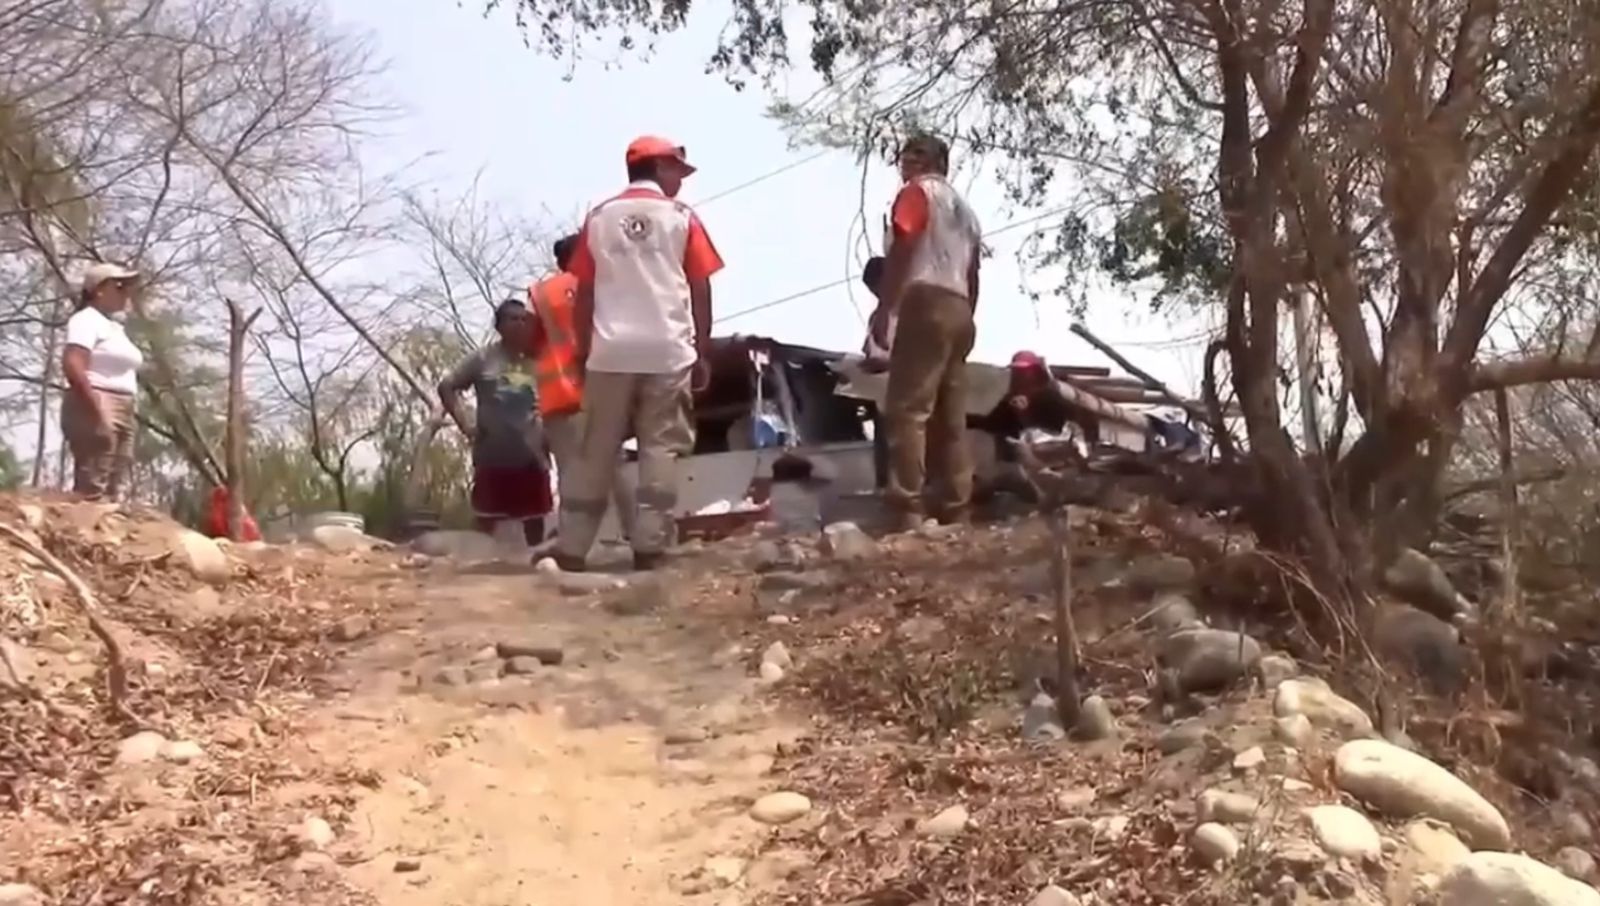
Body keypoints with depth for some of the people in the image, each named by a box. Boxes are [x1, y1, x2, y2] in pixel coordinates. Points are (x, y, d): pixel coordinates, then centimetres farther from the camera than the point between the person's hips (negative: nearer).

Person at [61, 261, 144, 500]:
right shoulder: (87, 319, -4)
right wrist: (97, 411, -23)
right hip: (95, 410, -9)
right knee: (92, 489, -16)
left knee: (112, 492, 5)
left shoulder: (115, 327, 22)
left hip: (121, 413, 9)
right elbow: (72, 365, -18)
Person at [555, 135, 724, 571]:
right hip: (669, 351, -2)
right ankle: (649, 547, -6)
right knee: (660, 450, 0)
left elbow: (584, 293, 10)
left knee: (595, 452, 6)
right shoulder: (681, 216, 7)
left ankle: (571, 549, 7)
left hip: (610, 352, 2)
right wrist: (703, 352, 7)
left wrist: (583, 352, 14)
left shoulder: (598, 217, 12)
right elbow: (700, 289, 3)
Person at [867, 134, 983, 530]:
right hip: (959, 310, 8)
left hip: (927, 304, -8)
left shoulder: (918, 191, 6)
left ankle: (907, 512, -24)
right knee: (951, 418, 6)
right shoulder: (965, 209, 30)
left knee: (907, 408, -15)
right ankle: (958, 514, 2)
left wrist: (883, 309, -13)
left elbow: (901, 249, -9)